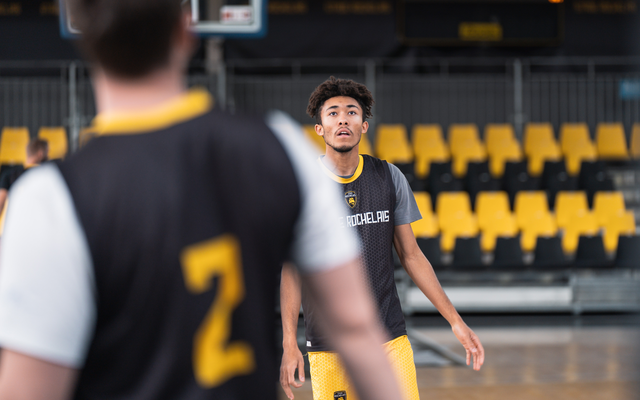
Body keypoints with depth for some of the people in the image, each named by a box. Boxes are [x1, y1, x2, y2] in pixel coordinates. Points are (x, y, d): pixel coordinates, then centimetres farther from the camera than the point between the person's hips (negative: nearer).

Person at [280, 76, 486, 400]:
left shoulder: (389, 178, 5)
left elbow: (411, 255, 11)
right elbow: (291, 269, -2)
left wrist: (455, 321, 7)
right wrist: (289, 344, -10)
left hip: (391, 340, 2)